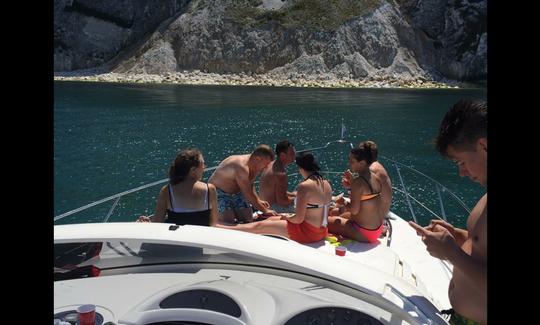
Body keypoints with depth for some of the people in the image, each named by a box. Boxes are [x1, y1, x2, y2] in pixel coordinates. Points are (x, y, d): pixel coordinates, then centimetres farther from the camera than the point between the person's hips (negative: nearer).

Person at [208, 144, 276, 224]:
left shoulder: (255, 167, -4)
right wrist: (265, 210, -25)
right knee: (228, 223, -22)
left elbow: (250, 186, 12)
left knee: (248, 220, -1)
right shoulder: (241, 167, -33)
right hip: (219, 192, -8)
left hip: (236, 192, 9)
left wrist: (258, 201, -3)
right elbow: (248, 194, -30)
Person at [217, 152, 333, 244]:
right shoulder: (327, 184, 4)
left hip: (307, 233, -9)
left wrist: (287, 217, -1)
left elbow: (298, 219, -22)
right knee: (272, 219, 21)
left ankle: (218, 227, 13)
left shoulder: (304, 186, -22)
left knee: (260, 226, 2)